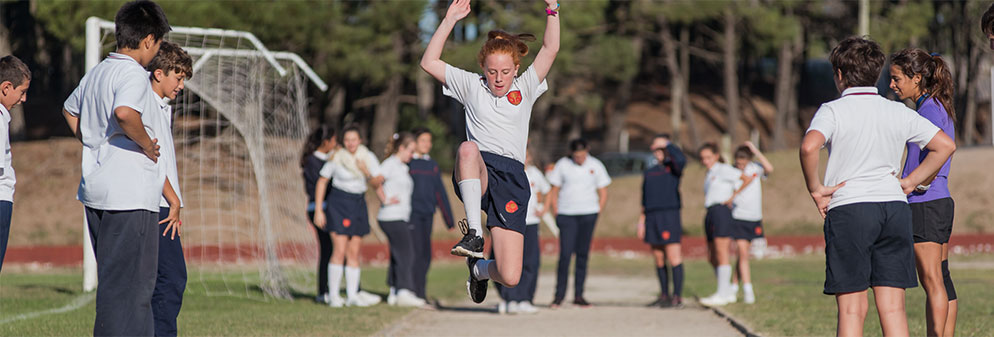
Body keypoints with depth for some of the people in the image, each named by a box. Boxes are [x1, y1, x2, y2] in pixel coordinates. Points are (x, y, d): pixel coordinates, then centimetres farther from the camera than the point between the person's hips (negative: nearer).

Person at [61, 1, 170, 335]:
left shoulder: (95, 73, 15)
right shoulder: (133, 74, -13)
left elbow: (70, 110, 34)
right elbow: (124, 113, -34)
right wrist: (147, 144, -18)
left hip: (95, 192, 10)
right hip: (129, 194, -10)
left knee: (113, 279, 15)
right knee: (131, 282, -7)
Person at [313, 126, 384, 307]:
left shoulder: (368, 157, 1)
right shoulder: (336, 158, -8)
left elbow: (378, 183, 3)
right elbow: (322, 181, -1)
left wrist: (368, 173, -19)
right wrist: (318, 209, -4)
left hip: (358, 204, 4)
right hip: (339, 203, -4)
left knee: (354, 253, 5)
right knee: (339, 251, -11)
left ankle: (352, 295, 8)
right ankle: (333, 296, -7)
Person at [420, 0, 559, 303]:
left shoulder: (525, 88, 16)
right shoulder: (472, 86, 15)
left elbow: (550, 50, 4)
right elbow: (429, 63, 7)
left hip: (511, 177, 1)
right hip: (476, 176, -1)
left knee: (510, 278, -9)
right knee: (468, 148, -41)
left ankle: (478, 267, 30)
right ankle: (474, 232, -37)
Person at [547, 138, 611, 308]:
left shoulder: (595, 166, 4)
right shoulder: (563, 165, 2)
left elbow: (603, 193, 10)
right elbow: (554, 191, 8)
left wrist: (597, 213, 0)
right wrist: (556, 213, 0)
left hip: (588, 213, 1)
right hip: (566, 214, -1)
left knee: (583, 254, 1)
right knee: (565, 254, -10)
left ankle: (578, 295, 6)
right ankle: (559, 295, -5)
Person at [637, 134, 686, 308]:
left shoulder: (672, 167, 1)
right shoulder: (649, 172, 18)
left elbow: (681, 159, -24)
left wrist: (667, 144, -10)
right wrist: (641, 221, 16)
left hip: (669, 215, -6)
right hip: (652, 217, 6)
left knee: (674, 258, -10)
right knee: (659, 260, 8)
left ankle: (677, 297, -10)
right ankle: (664, 295, 14)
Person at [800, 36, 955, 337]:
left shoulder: (832, 111, -2)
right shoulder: (898, 112, 10)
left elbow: (809, 146, -22)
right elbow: (945, 145, 12)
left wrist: (815, 189, -9)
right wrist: (910, 182, 13)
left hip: (848, 209, -3)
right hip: (895, 208, 3)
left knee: (852, 310, 0)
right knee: (893, 309, 4)